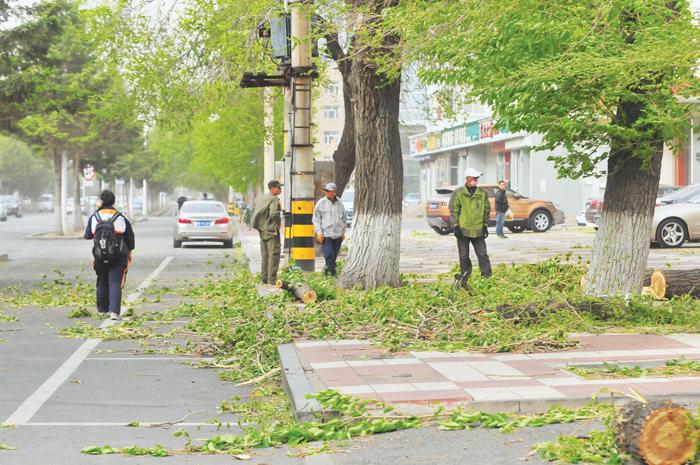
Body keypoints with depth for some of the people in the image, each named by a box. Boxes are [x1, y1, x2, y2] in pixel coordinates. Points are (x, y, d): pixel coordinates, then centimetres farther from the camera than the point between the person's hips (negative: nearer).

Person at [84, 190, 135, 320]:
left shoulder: (94, 217, -2)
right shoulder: (121, 218, -1)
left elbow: (87, 235, 5)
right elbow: (130, 236, 6)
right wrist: (129, 253, 21)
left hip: (100, 256, 1)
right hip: (118, 257, -1)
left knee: (102, 283, 18)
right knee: (115, 283, -4)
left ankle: (102, 309, 26)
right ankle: (114, 311, -16)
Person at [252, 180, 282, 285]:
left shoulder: (261, 198, 14)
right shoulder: (274, 199, -13)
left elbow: (256, 214, 15)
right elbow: (273, 214, -26)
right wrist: (278, 222, -9)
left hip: (262, 230, 9)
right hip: (272, 230, -9)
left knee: (265, 256, 14)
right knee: (273, 255, -6)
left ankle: (264, 280, 18)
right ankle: (271, 281, -8)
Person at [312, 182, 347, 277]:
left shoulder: (339, 203, 9)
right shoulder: (321, 203, -1)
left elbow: (344, 219, 18)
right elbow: (316, 219, 0)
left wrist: (343, 232, 16)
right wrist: (319, 232, -7)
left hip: (338, 234, 4)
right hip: (326, 234, -4)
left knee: (334, 255, 8)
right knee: (329, 254, -10)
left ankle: (327, 269, 24)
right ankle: (332, 272, -4)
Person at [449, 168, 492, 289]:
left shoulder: (483, 193, 7)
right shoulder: (458, 193, -1)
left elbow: (487, 210, 13)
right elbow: (453, 210, -2)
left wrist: (485, 226, 8)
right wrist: (456, 226, -7)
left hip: (478, 230, 2)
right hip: (463, 229, -2)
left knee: (482, 254, 0)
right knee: (464, 257, 4)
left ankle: (487, 277, 4)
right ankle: (464, 280, 12)